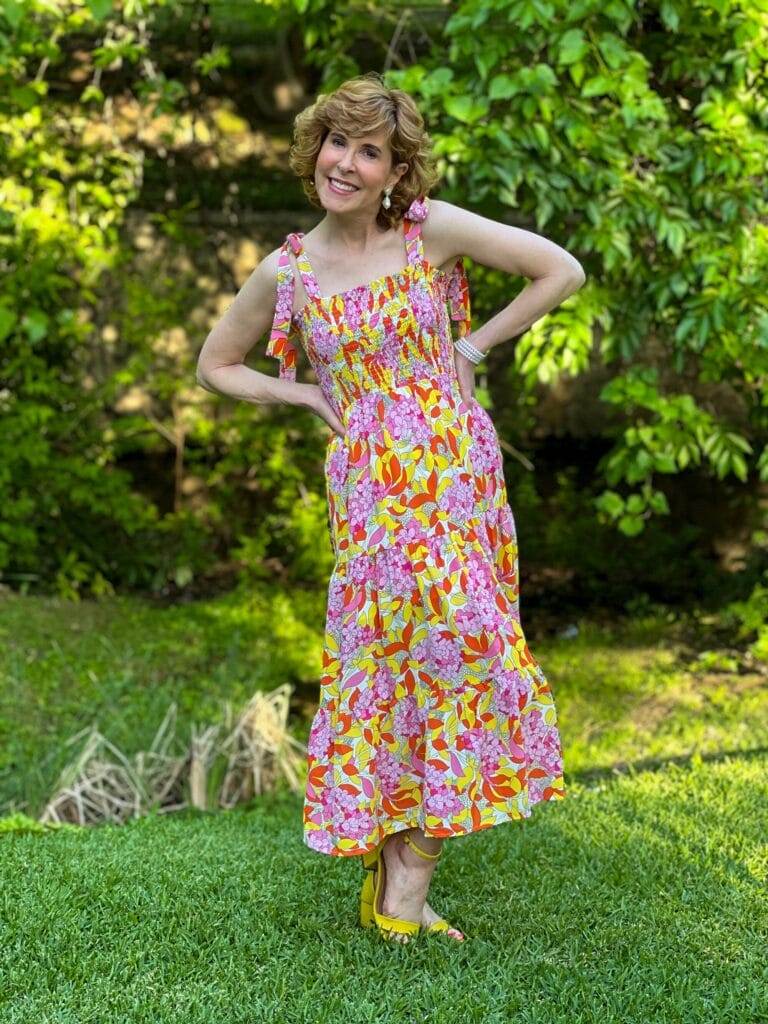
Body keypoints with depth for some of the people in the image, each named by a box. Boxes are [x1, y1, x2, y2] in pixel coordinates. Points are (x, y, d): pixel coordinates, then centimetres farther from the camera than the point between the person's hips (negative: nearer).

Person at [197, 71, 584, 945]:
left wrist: (473, 346, -1)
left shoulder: (434, 231, -3)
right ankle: (398, 872, 13)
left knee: (453, 642, -4)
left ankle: (404, 879, 6)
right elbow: (215, 365, 16)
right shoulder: (286, 271, 3)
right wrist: (305, 394, 3)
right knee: (384, 653, 0)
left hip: (455, 472, -1)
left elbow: (561, 271, -2)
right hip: (368, 488, 1)